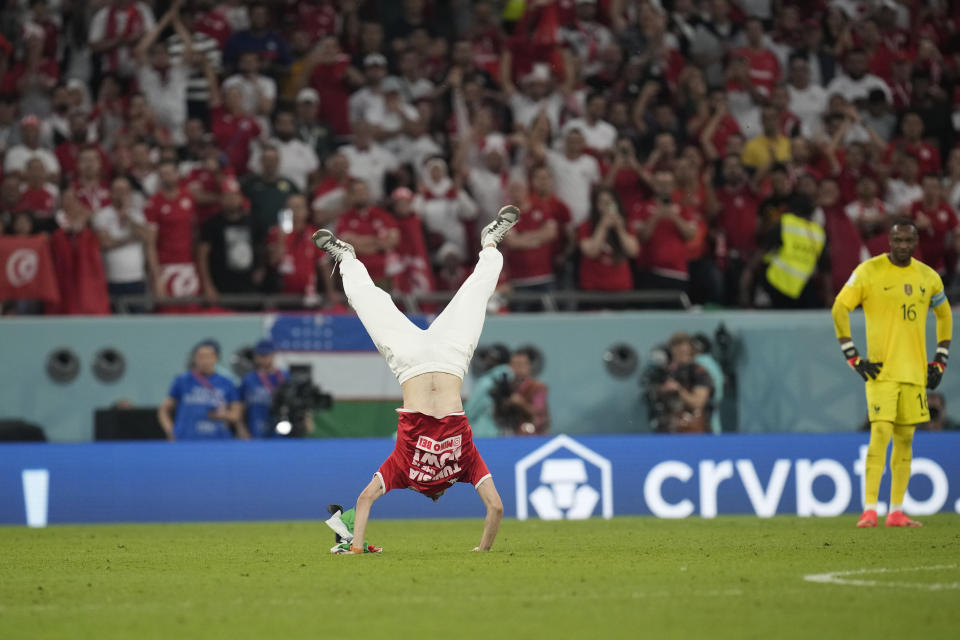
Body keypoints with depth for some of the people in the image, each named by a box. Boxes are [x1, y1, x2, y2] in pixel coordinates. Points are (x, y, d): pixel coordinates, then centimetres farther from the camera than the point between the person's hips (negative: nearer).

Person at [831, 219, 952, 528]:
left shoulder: (928, 277, 10)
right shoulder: (868, 271, -4)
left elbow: (945, 315, 23)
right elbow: (840, 308, -4)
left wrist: (940, 361, 15)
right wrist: (854, 358, -9)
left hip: (915, 373, 5)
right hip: (881, 371, -5)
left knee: (905, 438, 5)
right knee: (881, 434, -14)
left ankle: (896, 512, 9)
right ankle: (869, 510, -16)